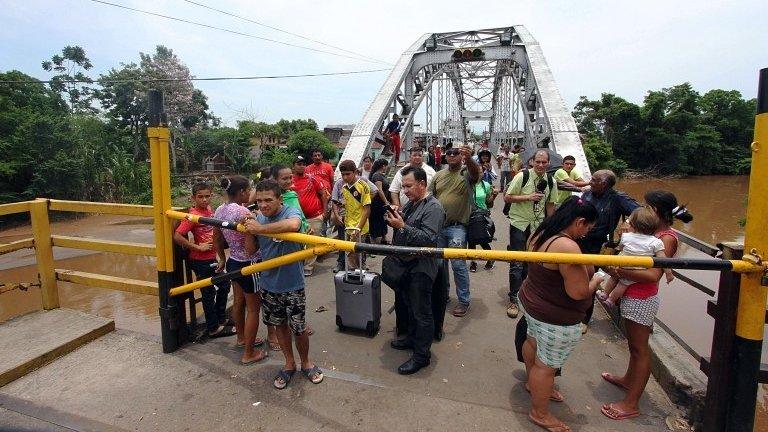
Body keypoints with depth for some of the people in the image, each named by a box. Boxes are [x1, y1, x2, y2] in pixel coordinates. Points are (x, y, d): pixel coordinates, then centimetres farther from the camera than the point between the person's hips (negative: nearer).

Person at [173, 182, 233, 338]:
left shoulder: (209, 209, 2)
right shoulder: (193, 215, -19)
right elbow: (177, 236, -26)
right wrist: (198, 247, -20)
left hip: (212, 258, 8)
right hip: (200, 261, -8)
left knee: (224, 286, 19)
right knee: (209, 293, 5)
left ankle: (220, 319, 36)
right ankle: (214, 328, 21)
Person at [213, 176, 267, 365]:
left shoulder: (220, 210, 0)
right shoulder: (243, 212, -26)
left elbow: (216, 239, 12)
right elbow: (251, 249, -26)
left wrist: (222, 259, 25)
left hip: (233, 262, 9)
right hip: (248, 265, -9)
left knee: (239, 302, 25)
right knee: (253, 308, 6)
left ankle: (242, 338, 47)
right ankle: (249, 354, 18)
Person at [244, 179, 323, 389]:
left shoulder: (290, 212, -18)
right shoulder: (259, 217, 0)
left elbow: (293, 225, -45)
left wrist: (259, 229, -34)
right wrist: (248, 229, -13)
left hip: (292, 285, -5)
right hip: (268, 284, 5)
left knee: (299, 328, 7)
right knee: (279, 324, 19)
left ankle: (306, 362, 34)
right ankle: (289, 363, 39)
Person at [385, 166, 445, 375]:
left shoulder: (433, 207, -16)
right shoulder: (410, 204, 10)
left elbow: (429, 238, -25)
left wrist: (402, 226, -28)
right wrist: (394, 220, -4)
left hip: (421, 267, -9)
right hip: (407, 264, 9)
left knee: (422, 312, 3)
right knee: (410, 306, 22)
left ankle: (422, 355, 16)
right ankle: (412, 339, 41)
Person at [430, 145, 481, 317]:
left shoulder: (467, 173, -5)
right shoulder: (438, 175, 10)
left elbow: (476, 172, -29)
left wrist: (469, 159, -50)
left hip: (457, 227, -5)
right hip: (438, 226, 5)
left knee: (458, 264, -4)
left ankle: (463, 300, 12)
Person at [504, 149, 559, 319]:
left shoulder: (551, 182, 1)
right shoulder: (522, 176, -12)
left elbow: (550, 204, 11)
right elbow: (507, 198, -11)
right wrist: (528, 197, -22)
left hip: (538, 226, 4)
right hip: (519, 224, -4)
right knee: (517, 263, -2)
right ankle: (513, 300, 8)